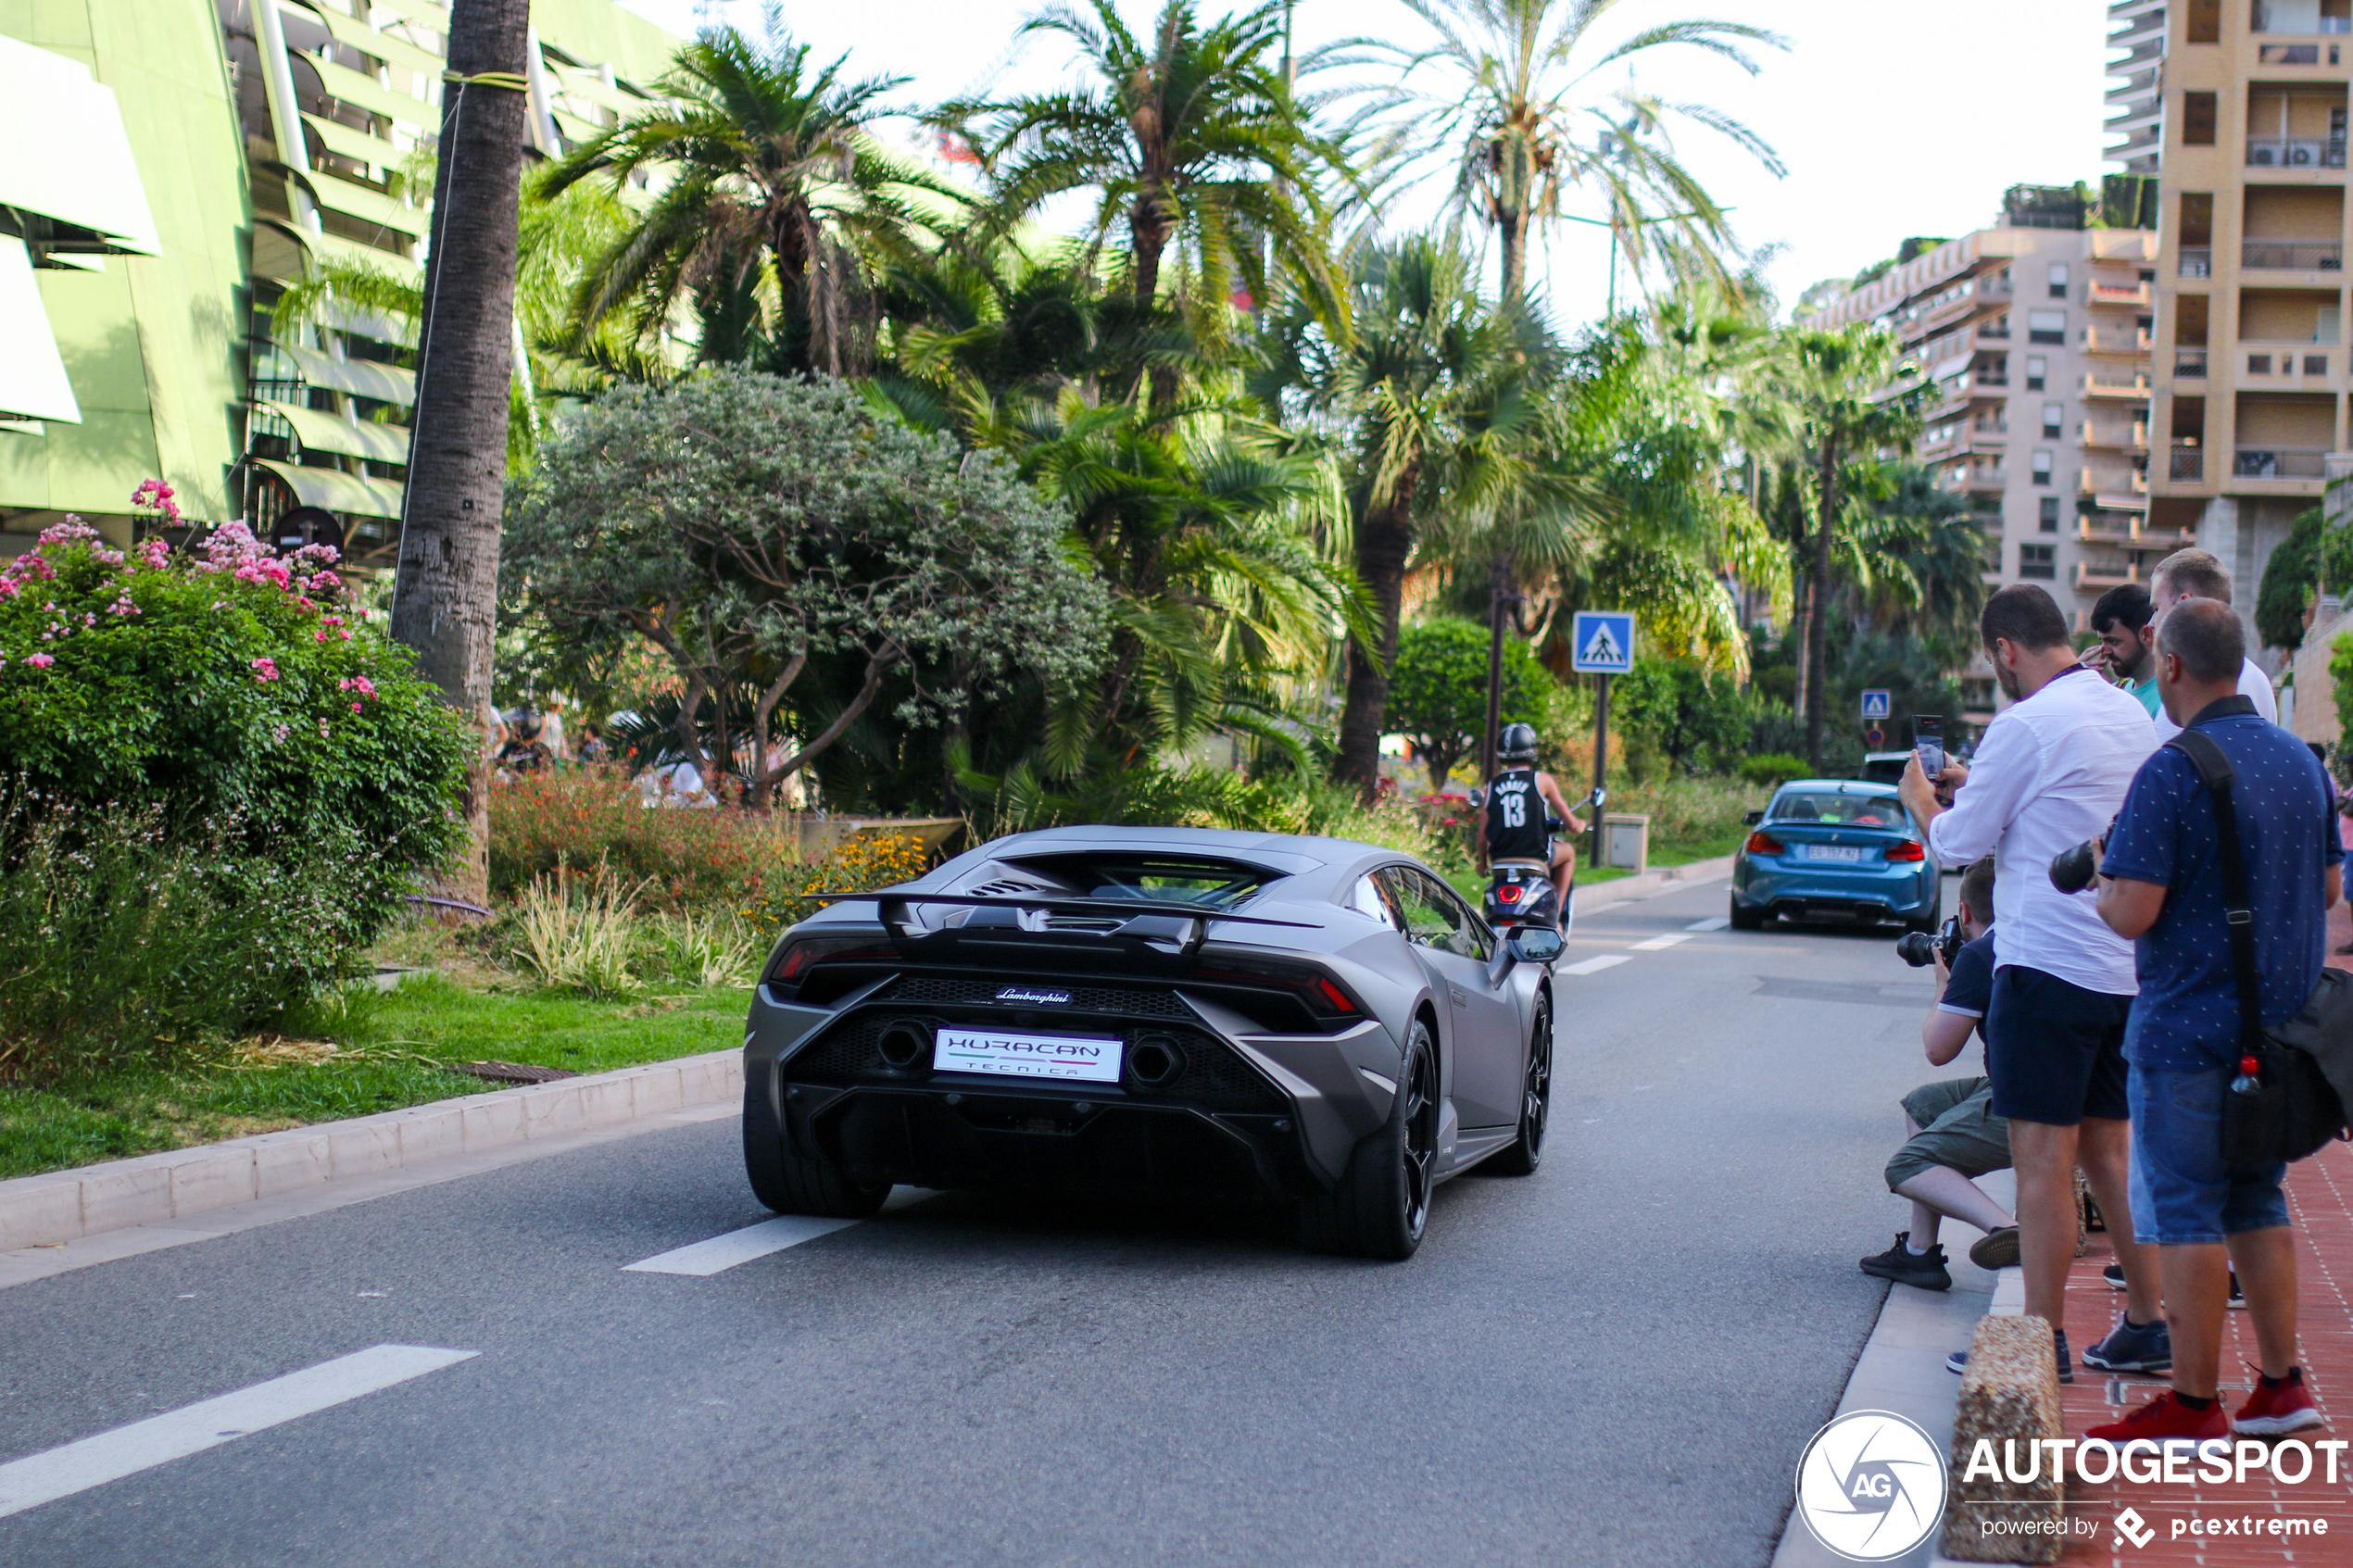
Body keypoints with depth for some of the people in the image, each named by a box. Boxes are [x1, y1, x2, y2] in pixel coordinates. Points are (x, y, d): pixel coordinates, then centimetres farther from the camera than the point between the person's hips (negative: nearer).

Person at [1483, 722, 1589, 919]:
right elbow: (1571, 823, -1)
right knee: (1568, 853, 28)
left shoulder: (1493, 784, 4)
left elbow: (1483, 833, 3)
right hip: (1537, 856, -4)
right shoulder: (1541, 779, -5)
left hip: (1499, 858, 4)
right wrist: (1579, 825, 22)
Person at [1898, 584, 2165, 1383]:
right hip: (2125, 970, 8)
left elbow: (1958, 844, -6)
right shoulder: (2131, 716, 12)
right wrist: (1976, 785, 26)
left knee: (2043, 1158, -3)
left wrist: (1921, 800, 13)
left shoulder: (2027, 726, -14)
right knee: (2108, 1150, 15)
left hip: (2049, 965, -8)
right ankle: (2146, 1324, 19)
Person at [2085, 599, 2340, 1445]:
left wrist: (2102, 876, -1)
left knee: (2185, 1212, 0)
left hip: (2190, 1028, -7)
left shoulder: (2171, 771, -17)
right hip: (2281, 1025, 8)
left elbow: (2131, 914, -20)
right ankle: (2282, 1385, 19)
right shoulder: (2301, 760, 7)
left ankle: (2195, 1403, 6)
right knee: (2256, 1202, 17)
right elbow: (2328, 888, 16)